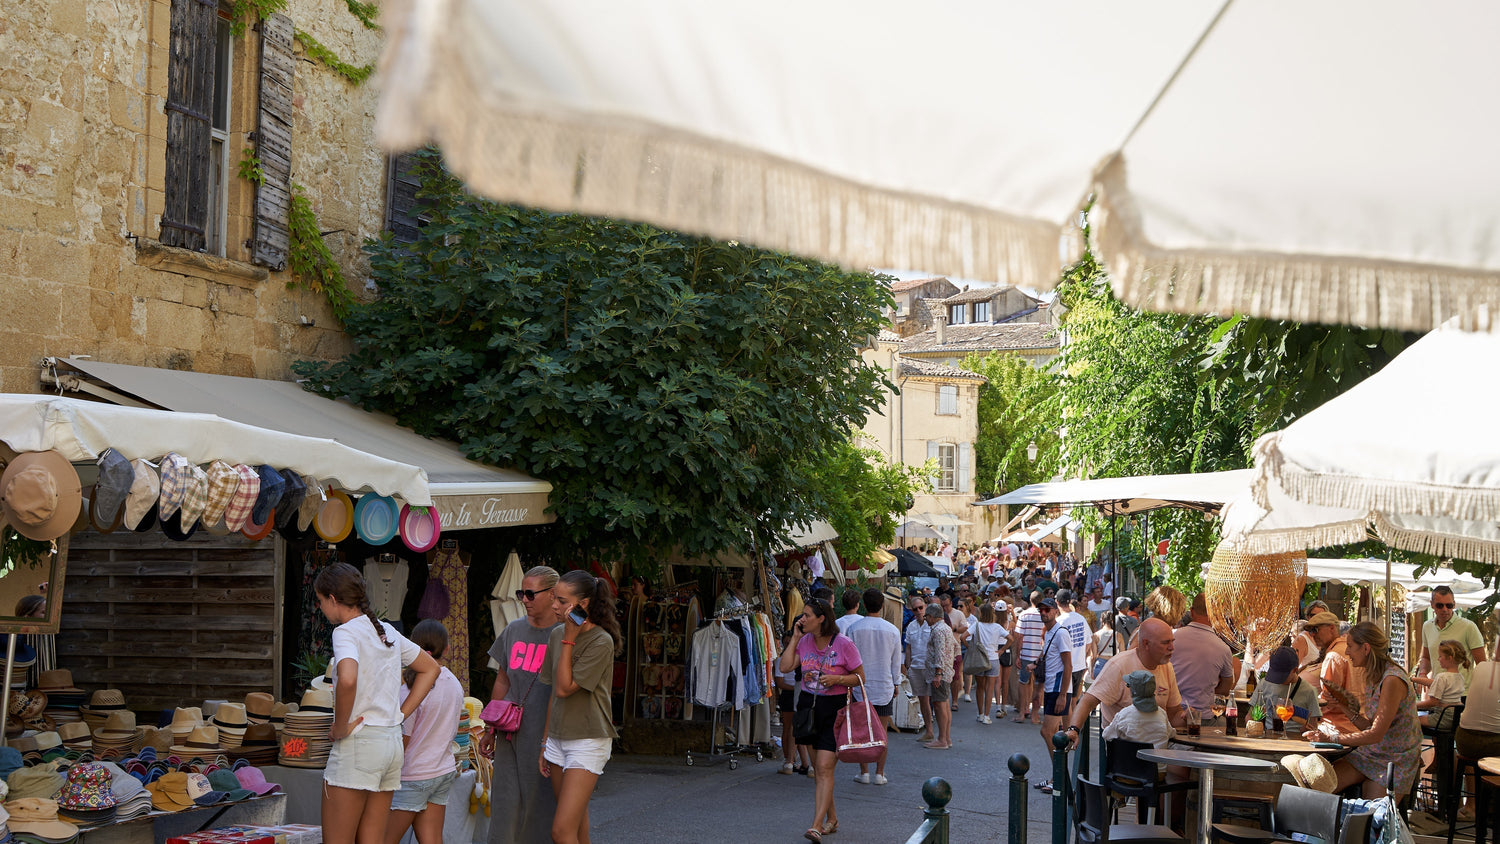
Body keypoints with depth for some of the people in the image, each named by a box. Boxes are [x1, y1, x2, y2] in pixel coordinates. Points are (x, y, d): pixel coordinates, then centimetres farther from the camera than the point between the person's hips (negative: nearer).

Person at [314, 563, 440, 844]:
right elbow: (430, 668, 25)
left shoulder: (346, 632, -10)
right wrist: (400, 714, 17)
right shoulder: (387, 631, 14)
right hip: (392, 742, 8)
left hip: (358, 744, -8)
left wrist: (340, 728, -16)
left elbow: (347, 679, -30)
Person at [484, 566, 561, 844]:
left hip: (548, 735, -5)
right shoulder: (514, 630, 11)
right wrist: (490, 729, 16)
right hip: (511, 735, 5)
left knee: (541, 803, 0)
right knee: (506, 803, 3)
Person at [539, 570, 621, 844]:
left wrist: (569, 639, -17)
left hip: (588, 742, -7)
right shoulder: (557, 634, 7)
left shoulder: (601, 642, -15)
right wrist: (545, 742, 15)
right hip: (558, 740, 7)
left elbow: (565, 688, -19)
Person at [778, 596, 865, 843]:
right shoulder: (805, 641, 5)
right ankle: (831, 818, 26)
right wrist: (795, 638, -4)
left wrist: (837, 679, -20)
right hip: (809, 706, 6)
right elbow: (785, 666, -3)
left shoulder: (844, 644, -10)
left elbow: (860, 677, -4)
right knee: (817, 767, 12)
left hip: (834, 708, -6)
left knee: (824, 767, -13)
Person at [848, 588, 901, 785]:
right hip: (885, 687, 1)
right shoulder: (892, 630, -2)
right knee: (882, 732, 6)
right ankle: (879, 774, 7)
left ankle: (864, 773, 6)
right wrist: (894, 683, 20)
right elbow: (896, 663, 5)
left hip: (861, 686, -1)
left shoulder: (854, 628, -8)